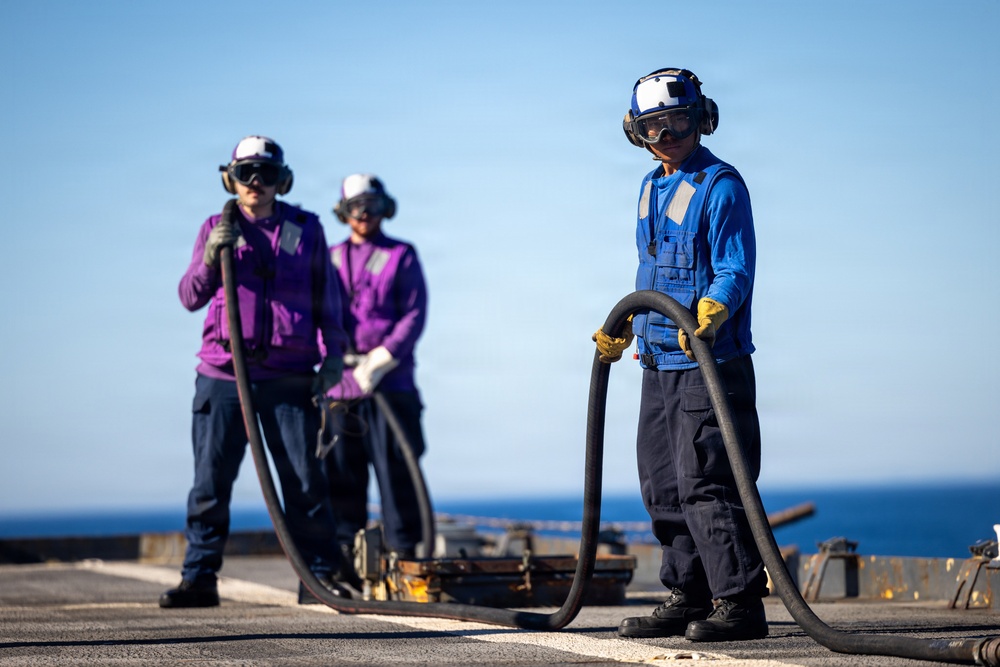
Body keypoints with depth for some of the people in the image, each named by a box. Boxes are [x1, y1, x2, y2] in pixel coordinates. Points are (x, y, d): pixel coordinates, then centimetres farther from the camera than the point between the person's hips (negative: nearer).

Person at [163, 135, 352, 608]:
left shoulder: (306, 229, 9)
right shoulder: (215, 229, 10)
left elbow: (327, 297, 14)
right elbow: (190, 297, 4)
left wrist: (333, 352, 5)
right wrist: (210, 257, -13)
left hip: (288, 378, 0)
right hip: (223, 373, 0)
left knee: (305, 479, -1)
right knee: (210, 480, 0)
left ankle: (319, 575, 8)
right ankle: (199, 578, 6)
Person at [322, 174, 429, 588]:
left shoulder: (402, 257, 7)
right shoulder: (330, 259, 17)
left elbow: (414, 316, -2)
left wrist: (380, 361, -13)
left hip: (390, 380, -3)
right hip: (340, 380, 3)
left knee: (395, 472, -5)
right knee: (340, 474, 4)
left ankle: (402, 557, -1)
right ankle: (346, 564, 10)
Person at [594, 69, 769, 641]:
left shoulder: (721, 186, -9)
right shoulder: (653, 187, 17)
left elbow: (735, 272, -17)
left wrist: (708, 316, -33)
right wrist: (621, 330, 28)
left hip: (708, 362, -9)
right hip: (659, 362, 9)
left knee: (706, 484, -11)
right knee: (663, 486, 11)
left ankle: (741, 604, -6)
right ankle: (688, 598, 19)